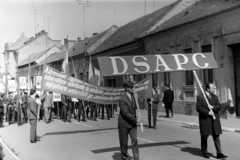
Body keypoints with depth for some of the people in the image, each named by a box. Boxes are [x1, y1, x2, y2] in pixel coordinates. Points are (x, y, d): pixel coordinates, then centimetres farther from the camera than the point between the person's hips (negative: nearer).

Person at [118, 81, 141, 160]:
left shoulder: (132, 95, 4)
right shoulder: (122, 99, -21)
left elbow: (135, 107, 11)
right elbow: (125, 113, -22)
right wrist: (135, 120, -17)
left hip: (132, 123, 6)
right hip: (124, 124, -6)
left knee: (134, 140, -1)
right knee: (124, 142, 7)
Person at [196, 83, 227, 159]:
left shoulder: (215, 97, 14)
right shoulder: (200, 97, -4)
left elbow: (219, 106, 9)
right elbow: (198, 108, -11)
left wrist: (213, 107, -11)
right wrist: (208, 112, -17)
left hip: (215, 120, 4)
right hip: (205, 120, -4)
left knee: (216, 136, 0)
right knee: (204, 136, 6)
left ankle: (219, 153, 1)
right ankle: (204, 152, 19)